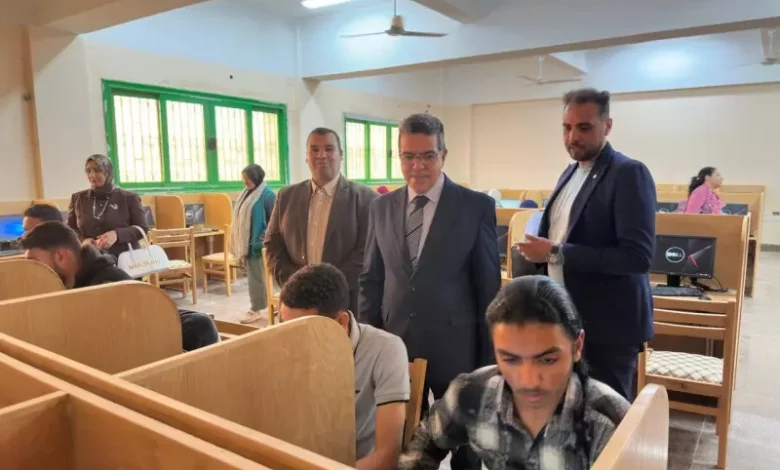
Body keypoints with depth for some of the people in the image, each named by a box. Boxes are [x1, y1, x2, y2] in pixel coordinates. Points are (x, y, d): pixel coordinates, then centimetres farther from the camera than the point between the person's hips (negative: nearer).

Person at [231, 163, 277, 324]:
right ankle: (260, 305, 24)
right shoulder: (247, 193, 10)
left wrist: (261, 241, -18)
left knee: (256, 276, -2)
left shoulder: (267, 195, -13)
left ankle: (257, 309, 8)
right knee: (253, 275, 14)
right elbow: (240, 218, 16)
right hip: (246, 242, 8)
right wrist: (240, 243, 12)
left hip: (256, 244, -8)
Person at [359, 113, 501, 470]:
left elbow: (489, 285, -5)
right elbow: (371, 279, 8)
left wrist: (488, 354, -3)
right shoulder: (382, 207, 4)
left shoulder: (477, 206, -7)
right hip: (395, 342, 3)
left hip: (454, 345, -2)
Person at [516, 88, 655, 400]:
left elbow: (639, 256, -24)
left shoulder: (629, 173, -15)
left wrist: (556, 254, -24)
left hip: (607, 323, -7)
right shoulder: (571, 172, 10)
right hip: (566, 315, 8)